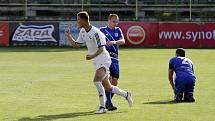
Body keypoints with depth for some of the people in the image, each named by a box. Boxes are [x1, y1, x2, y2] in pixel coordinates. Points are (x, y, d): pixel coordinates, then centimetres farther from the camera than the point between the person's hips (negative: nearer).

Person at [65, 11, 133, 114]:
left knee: (97, 80, -27)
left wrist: (92, 56, -39)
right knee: (108, 87, 12)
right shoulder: (82, 32, 7)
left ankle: (102, 107, -24)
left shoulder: (95, 32, -19)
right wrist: (68, 36, 7)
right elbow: (76, 45, 17)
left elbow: (101, 49, -23)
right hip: (96, 62, 9)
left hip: (103, 60, -9)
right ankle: (126, 95, 33)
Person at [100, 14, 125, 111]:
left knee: (115, 82, 2)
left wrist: (114, 42, -24)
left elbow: (123, 41, -5)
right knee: (108, 80, -15)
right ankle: (109, 104, -14)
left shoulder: (118, 30, 12)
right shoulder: (102, 30, 4)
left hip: (114, 58, 4)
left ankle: (108, 102, 19)